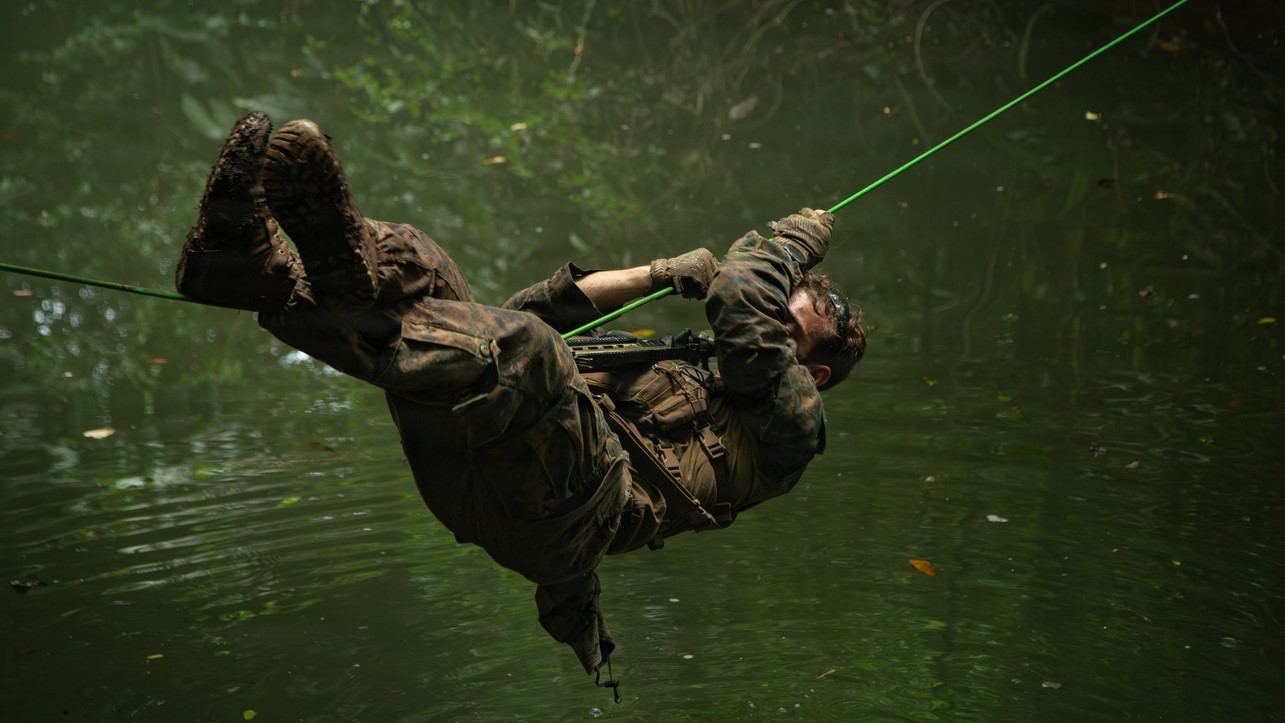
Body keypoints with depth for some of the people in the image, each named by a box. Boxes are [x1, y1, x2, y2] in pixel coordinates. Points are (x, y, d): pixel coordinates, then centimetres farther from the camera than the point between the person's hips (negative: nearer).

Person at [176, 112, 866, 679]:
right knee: (406, 257, 0)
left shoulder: (789, 421, 17)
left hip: (553, 510, -7)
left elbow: (745, 305, -1)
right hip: (469, 476, 8)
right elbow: (546, 308, 32)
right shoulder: (672, 375, 38)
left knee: (519, 347, -36)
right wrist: (660, 274, 24)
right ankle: (258, 261, -26)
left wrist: (794, 243, 20)